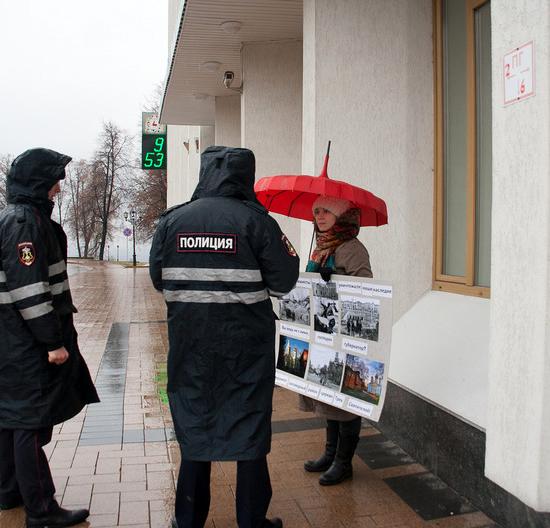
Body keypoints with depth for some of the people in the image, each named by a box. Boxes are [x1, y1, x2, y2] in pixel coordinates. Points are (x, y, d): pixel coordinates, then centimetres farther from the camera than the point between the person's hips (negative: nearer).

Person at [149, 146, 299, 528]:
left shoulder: (173, 220, -1)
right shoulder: (255, 221, -11)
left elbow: (159, 278, 6)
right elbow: (284, 282, -8)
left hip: (189, 343, 3)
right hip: (246, 345, -3)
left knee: (194, 427, 17)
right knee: (249, 430, 11)